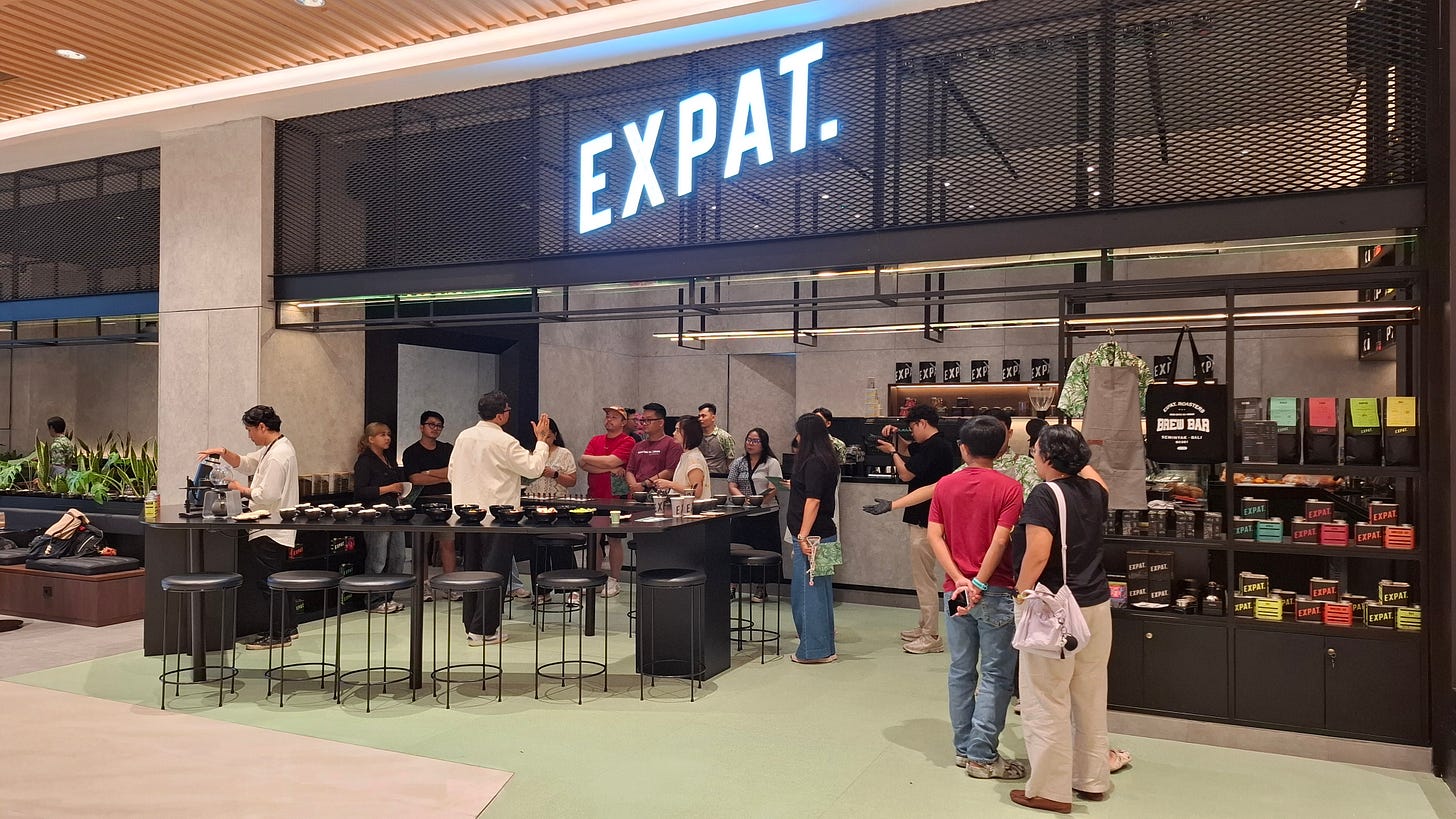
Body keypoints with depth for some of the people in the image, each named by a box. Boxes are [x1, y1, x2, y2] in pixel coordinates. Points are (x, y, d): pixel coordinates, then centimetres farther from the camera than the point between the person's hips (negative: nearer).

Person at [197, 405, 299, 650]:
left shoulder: (277, 456, -19)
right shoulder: (273, 449, 14)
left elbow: (267, 495, -24)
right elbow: (243, 463, 20)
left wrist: (242, 489, -9)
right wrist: (224, 453, 4)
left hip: (270, 533, -11)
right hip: (277, 530, 11)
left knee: (266, 581, -4)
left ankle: (278, 634, 2)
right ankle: (286, 628, 25)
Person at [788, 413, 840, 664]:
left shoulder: (814, 462, -16)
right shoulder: (827, 460, 14)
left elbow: (813, 501, -21)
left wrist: (803, 536, -21)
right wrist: (795, 487, 34)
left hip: (812, 537, -10)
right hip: (824, 535, 10)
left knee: (807, 591, -3)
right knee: (820, 591, 17)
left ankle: (814, 650, 4)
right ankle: (824, 648, 28)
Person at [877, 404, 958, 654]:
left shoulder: (935, 447, -20)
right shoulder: (936, 444, 13)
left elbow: (906, 474, -18)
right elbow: (908, 451, 31)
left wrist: (892, 451, -2)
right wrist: (897, 439, 13)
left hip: (925, 521, -11)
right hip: (924, 518, 11)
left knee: (924, 577, -6)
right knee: (924, 576, 18)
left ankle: (931, 637, -1)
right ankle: (924, 627, 29)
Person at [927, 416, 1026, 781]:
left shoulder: (945, 485, 4)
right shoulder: (1009, 488, -8)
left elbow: (934, 535, -3)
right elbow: (999, 541, -17)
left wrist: (960, 579, -8)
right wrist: (979, 585, -14)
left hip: (955, 590, 5)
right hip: (995, 593, -4)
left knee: (961, 671, 13)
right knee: (996, 675, 4)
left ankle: (964, 748, 21)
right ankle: (982, 756, 5)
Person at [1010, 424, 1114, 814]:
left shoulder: (1045, 495, -16)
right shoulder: (1093, 489, 5)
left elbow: (1037, 555, -25)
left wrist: (1020, 596, -14)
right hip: (1096, 606, 8)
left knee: (1046, 702, 2)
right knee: (1091, 698, 16)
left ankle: (1050, 790, 10)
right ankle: (1092, 780, 29)